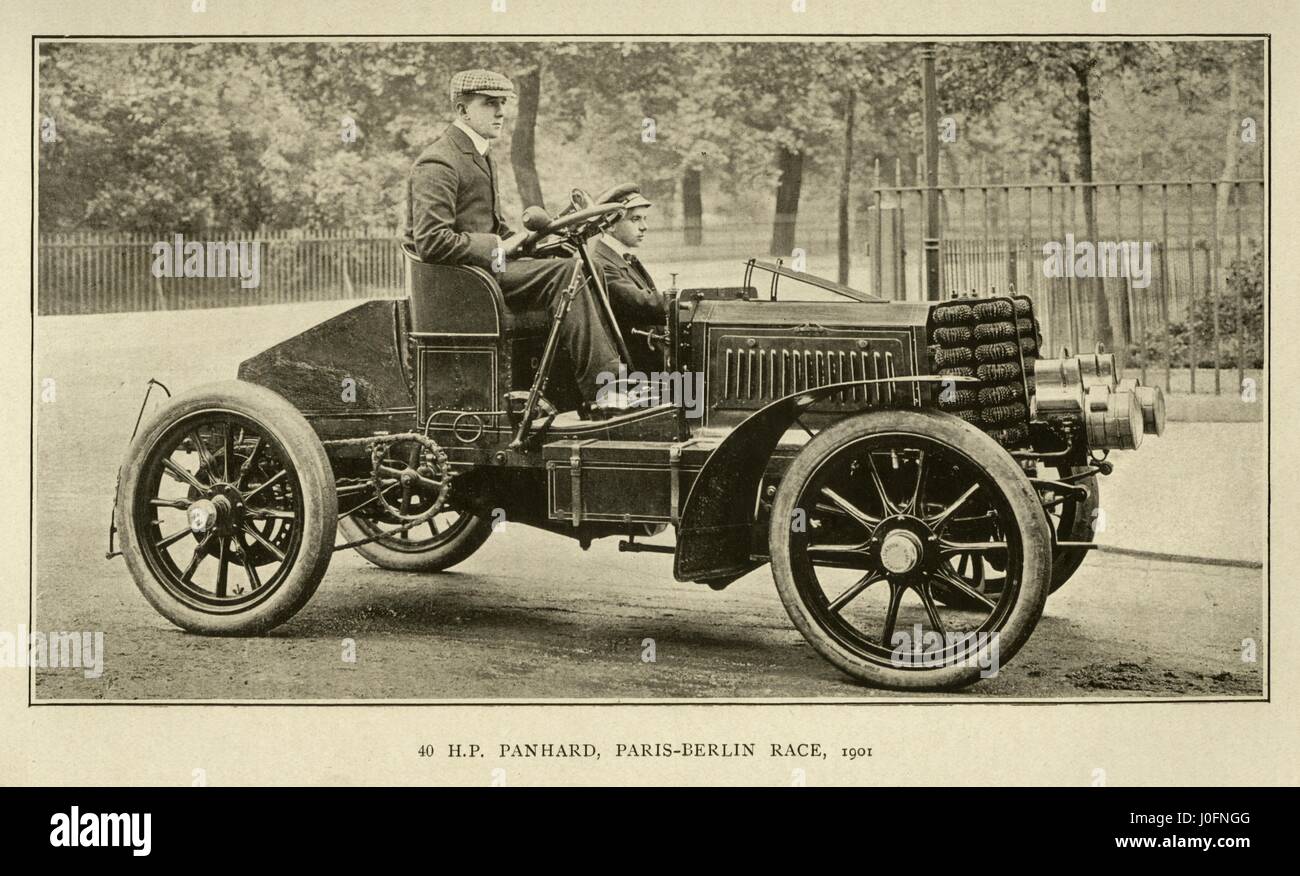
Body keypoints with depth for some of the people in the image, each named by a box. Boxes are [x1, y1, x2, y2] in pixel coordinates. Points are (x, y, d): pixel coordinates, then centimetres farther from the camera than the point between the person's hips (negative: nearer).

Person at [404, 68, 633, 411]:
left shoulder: (480, 156, 20)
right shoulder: (439, 162, -14)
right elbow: (430, 241, -23)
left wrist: (518, 242, 6)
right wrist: (497, 250, -20)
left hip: (486, 264, 10)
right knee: (567, 273, -22)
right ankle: (605, 389, -24)